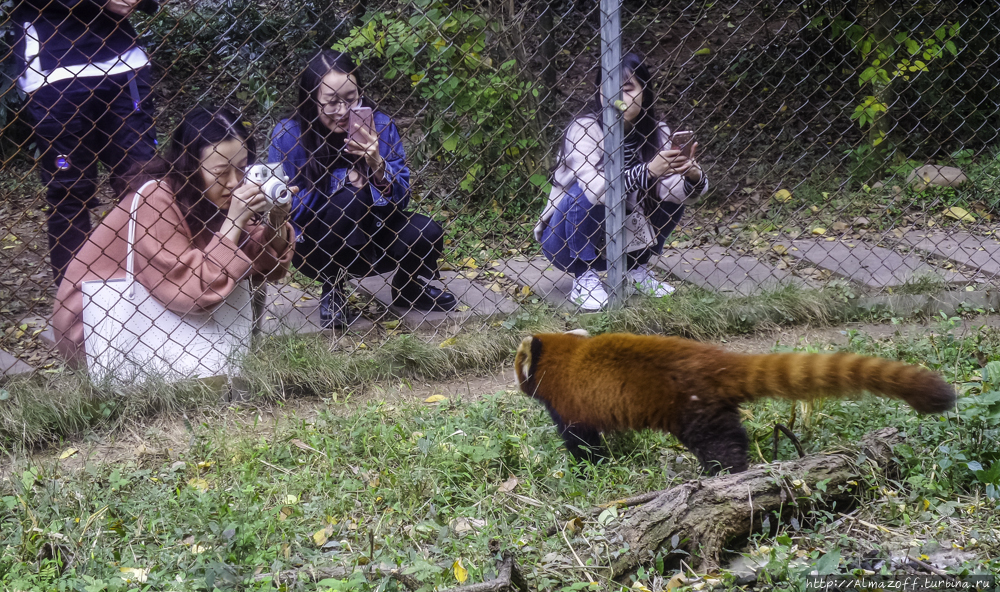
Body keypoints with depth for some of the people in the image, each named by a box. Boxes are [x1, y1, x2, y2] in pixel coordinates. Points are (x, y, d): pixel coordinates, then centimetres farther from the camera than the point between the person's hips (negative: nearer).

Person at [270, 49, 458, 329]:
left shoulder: (379, 125, -10)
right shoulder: (288, 135, -17)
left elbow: (401, 199, -8)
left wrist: (378, 165, -27)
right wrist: (340, 179, -22)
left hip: (370, 238, 3)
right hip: (314, 249, -3)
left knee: (426, 232, -22)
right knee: (350, 197, -30)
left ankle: (408, 288, 13)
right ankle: (332, 292, -10)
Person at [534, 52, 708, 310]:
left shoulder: (655, 132, -7)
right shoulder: (584, 128, -23)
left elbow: (673, 189, -18)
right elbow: (593, 186, -37)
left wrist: (693, 176, -39)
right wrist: (647, 172, -46)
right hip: (568, 239, -4)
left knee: (671, 196, -8)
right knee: (587, 191, -30)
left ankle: (637, 270, 7)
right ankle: (584, 279, -19)